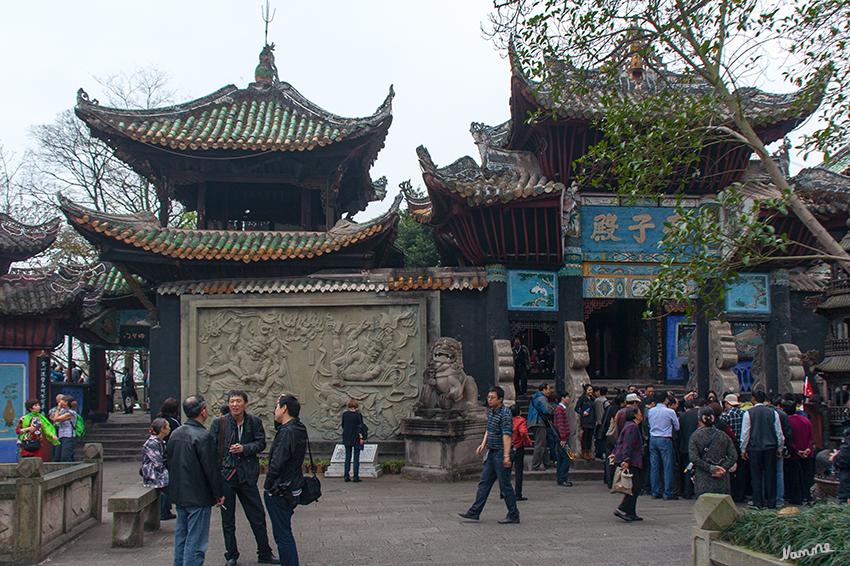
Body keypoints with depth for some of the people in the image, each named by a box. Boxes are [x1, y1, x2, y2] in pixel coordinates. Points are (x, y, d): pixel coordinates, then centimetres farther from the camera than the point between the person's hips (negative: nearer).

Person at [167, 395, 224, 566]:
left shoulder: (175, 434, 6)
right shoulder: (203, 436, -18)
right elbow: (211, 467, -17)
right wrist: (219, 493, -7)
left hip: (179, 495, 8)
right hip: (198, 497, -8)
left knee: (181, 538, 16)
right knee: (196, 541, -3)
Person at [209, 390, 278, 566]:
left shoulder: (254, 422, 1)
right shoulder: (219, 423, -2)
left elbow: (261, 443, 0)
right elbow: (211, 449, -1)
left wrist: (244, 448, -17)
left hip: (247, 476, 1)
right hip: (225, 475, -1)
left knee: (258, 517, 6)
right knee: (228, 520, 8)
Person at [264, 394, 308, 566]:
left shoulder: (287, 433, -21)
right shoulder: (298, 428, 7)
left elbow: (277, 464, -23)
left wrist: (268, 486, -10)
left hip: (280, 492, -10)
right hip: (292, 488, 10)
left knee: (282, 536, -2)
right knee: (285, 533, 20)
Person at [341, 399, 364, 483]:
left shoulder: (344, 414, 0)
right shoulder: (358, 414, -11)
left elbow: (343, 425, 9)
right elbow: (361, 426, -9)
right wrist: (361, 434, 5)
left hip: (347, 438, 4)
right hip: (356, 439, -4)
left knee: (347, 457, 11)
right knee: (356, 458, 1)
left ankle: (346, 476, 9)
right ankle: (356, 476, -1)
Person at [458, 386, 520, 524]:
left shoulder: (504, 414, -17)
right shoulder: (491, 412, 11)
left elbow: (507, 435, -24)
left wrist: (506, 456, -30)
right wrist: (483, 444, 11)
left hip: (501, 453, -9)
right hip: (492, 453, 9)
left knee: (505, 484, -2)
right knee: (484, 482, 11)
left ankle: (513, 515, 7)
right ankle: (475, 511, 16)